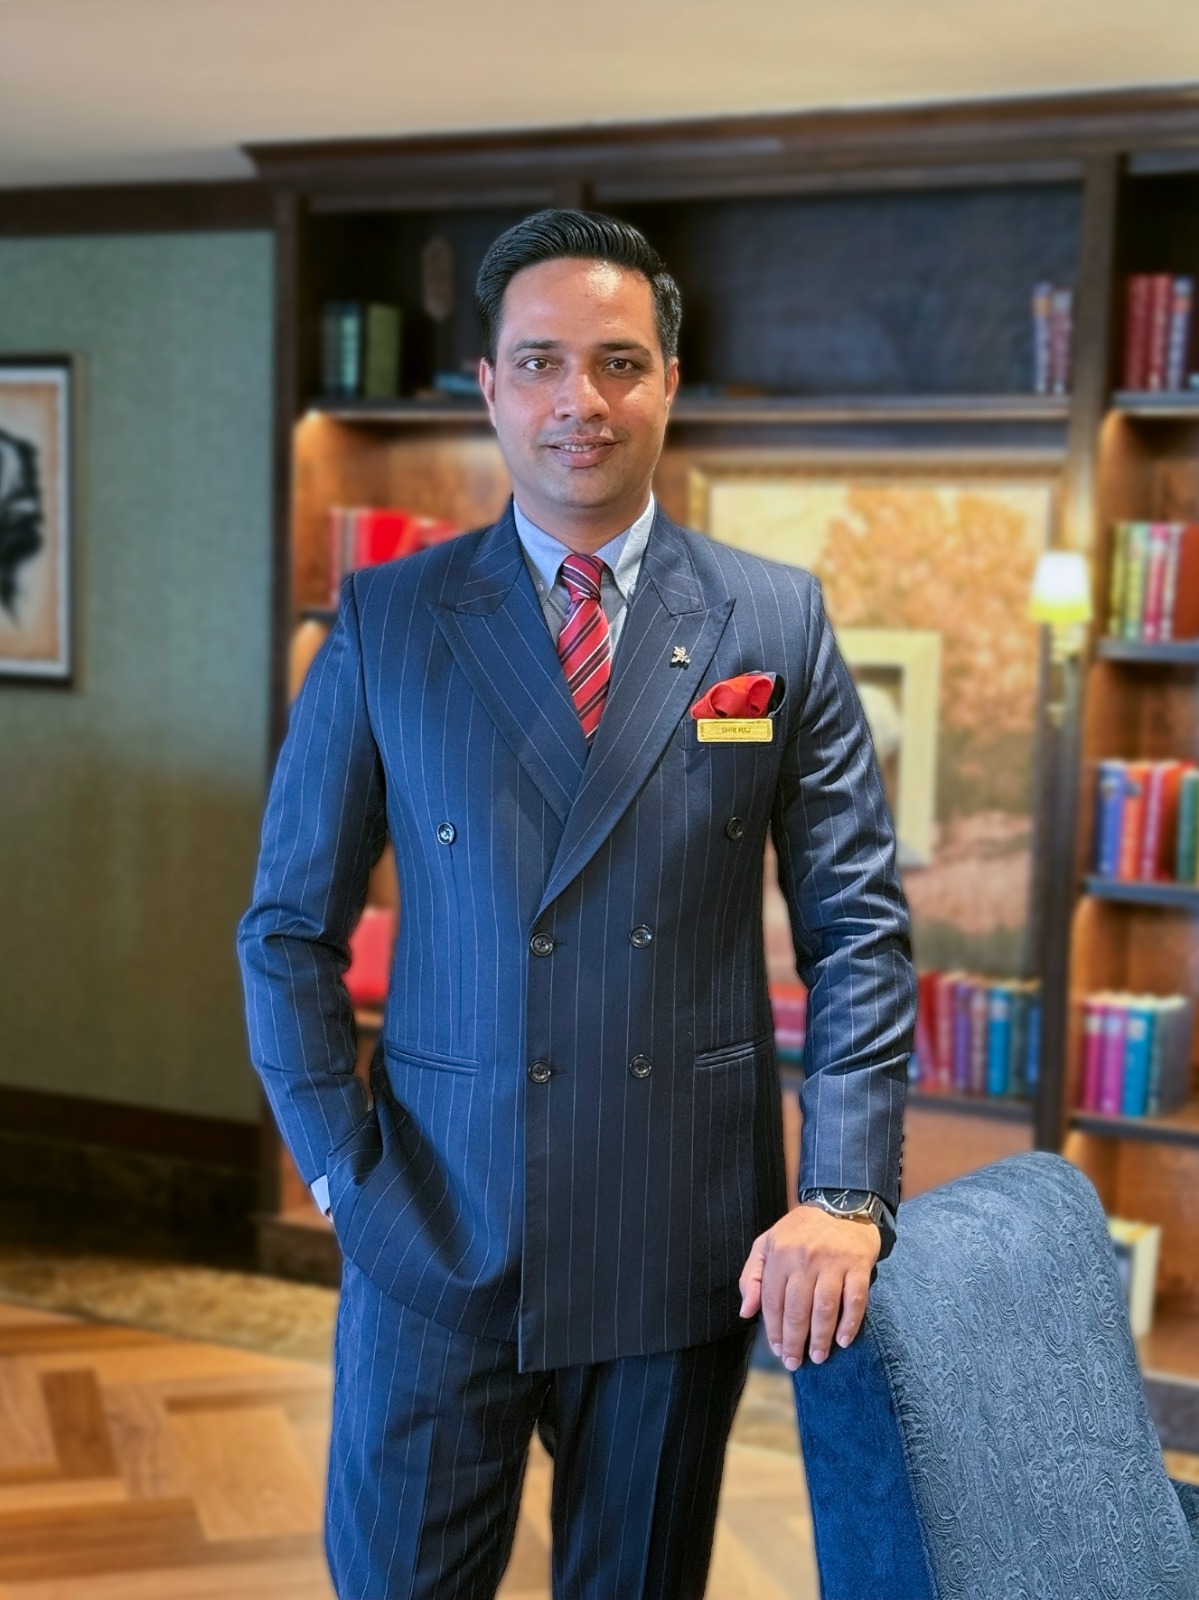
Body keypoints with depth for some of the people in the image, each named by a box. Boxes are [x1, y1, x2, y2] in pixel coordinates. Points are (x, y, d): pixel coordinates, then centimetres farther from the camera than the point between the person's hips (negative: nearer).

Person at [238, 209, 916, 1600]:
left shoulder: (775, 621, 0)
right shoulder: (384, 620, -1)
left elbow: (857, 926, 0)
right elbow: (292, 928, 3)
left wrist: (846, 1195, -10)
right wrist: (344, 1174, -5)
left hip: (688, 1245, 1)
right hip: (437, 1233, 0)